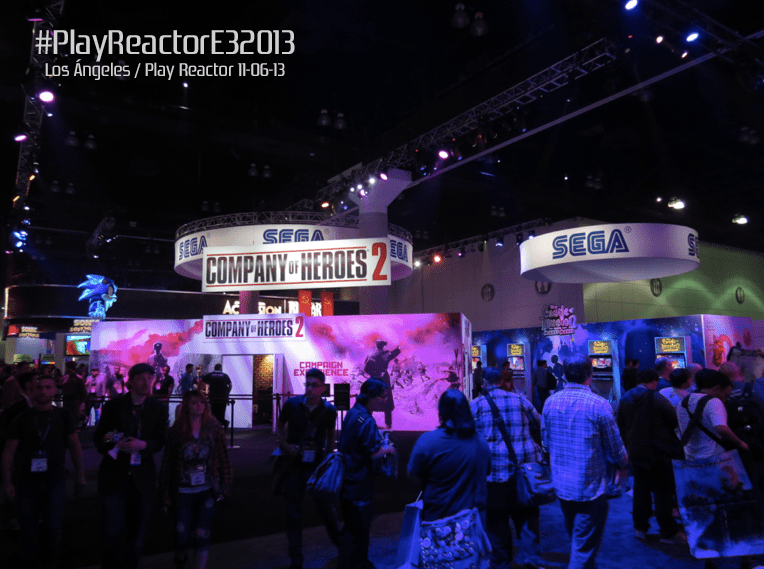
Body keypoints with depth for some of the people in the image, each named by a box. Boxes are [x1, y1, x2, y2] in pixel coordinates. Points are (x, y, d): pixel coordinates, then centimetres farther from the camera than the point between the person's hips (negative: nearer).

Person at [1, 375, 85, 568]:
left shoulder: (63, 416, 0)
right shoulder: (22, 419, -1)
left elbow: (74, 445, 5)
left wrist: (79, 475, 4)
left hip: (55, 480, 0)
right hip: (27, 481, 0)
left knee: (53, 528, 4)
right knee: (28, 529, 10)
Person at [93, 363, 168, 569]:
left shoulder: (157, 408, 1)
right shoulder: (113, 406, -2)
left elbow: (160, 441, 0)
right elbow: (98, 438, 2)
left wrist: (143, 445, -19)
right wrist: (109, 441, -19)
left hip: (141, 477, 2)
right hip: (114, 476, -2)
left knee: (137, 532, 12)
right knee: (113, 531, 0)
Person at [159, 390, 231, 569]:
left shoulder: (214, 429, 0)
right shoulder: (176, 431, -3)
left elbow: (224, 459, 3)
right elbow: (167, 463, -1)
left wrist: (224, 487, 0)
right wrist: (166, 494, -1)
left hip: (206, 491, 1)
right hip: (183, 492, 0)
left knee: (201, 534, 0)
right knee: (182, 535, 6)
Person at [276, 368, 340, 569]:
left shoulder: (329, 410, -8)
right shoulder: (292, 404, -9)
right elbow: (279, 426, 7)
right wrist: (285, 445, -8)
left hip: (318, 466, 0)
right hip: (294, 465, 1)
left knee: (327, 509, 6)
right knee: (293, 514, 9)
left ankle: (342, 545, 32)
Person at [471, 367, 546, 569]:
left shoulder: (476, 404, 1)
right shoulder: (519, 399, 6)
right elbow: (539, 425, 12)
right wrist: (534, 446, 28)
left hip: (494, 469, -2)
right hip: (525, 466, 2)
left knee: (497, 519, 10)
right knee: (527, 514, 14)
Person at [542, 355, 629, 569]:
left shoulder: (550, 402, -3)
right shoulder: (599, 405, -18)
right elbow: (616, 452, -11)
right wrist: (623, 462, 12)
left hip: (561, 486, 5)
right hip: (590, 488, -5)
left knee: (576, 541, 26)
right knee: (584, 550, 7)